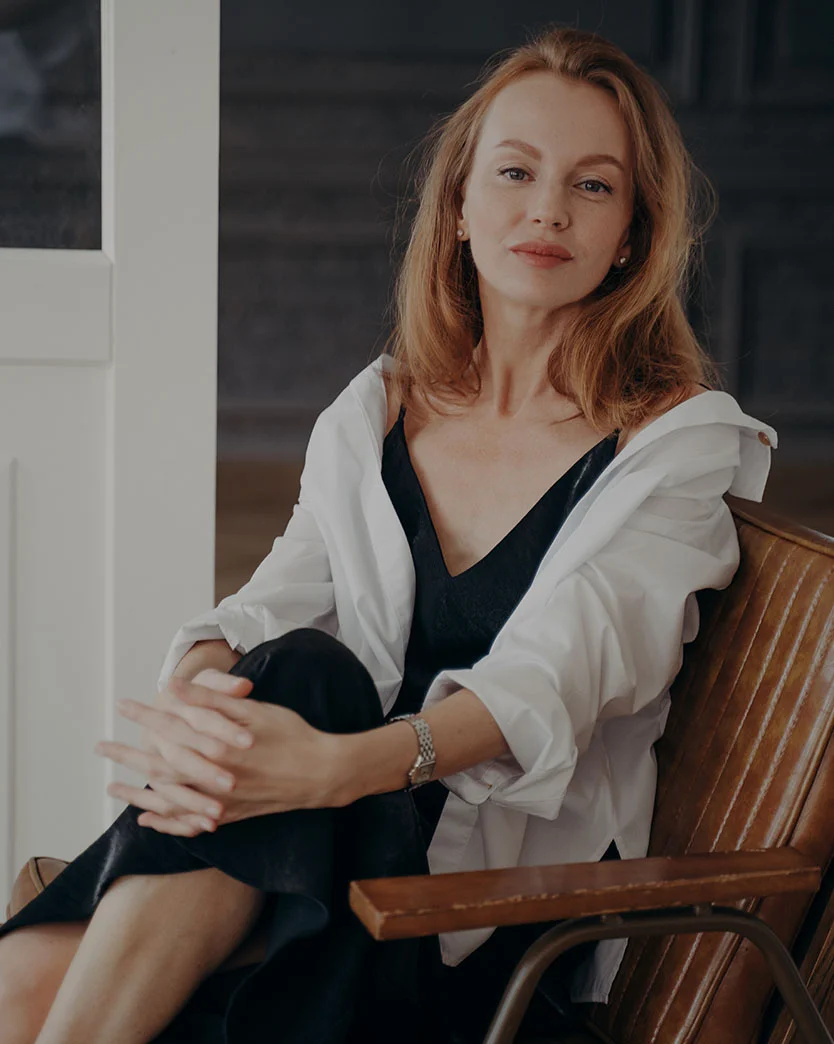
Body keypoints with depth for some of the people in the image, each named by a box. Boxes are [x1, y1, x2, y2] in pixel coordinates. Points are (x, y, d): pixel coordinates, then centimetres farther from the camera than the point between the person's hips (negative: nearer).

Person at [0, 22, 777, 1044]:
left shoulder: (684, 442, -3)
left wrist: (334, 768, -36)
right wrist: (189, 697, -24)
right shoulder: (372, 413, 12)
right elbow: (270, 607, 1)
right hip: (344, 849, 3)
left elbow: (548, 682, -18)